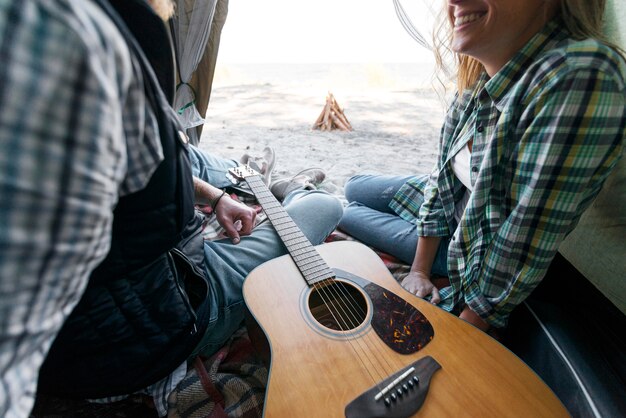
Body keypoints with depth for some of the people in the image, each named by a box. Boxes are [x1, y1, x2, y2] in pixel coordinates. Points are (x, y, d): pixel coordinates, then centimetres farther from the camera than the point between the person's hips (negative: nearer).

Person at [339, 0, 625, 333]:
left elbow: (523, 246, -33)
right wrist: (420, 270, -7)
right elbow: (444, 171, -7)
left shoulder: (583, 76, -35)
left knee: (341, 214, -2)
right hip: (449, 203, 6)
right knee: (353, 189, 18)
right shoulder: (479, 75, -11)